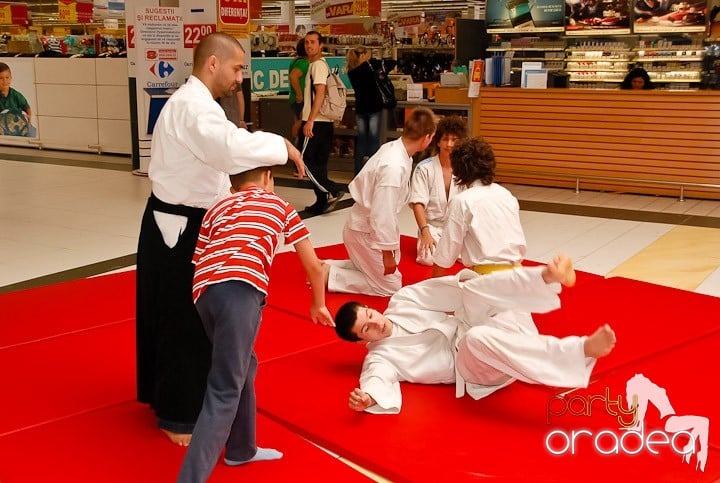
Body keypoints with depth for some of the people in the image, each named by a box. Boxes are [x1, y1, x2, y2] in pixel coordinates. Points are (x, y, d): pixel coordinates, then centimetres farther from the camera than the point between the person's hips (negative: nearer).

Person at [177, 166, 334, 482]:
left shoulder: (217, 208, 32)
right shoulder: (279, 205, 25)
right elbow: (314, 267, 27)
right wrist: (318, 304, 44)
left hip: (205, 290, 5)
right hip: (240, 289, -5)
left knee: (242, 367, 26)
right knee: (224, 392, -4)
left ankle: (241, 449, 39)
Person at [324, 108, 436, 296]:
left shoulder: (392, 147, -3)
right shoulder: (394, 167, -31)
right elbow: (382, 213, -28)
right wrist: (388, 252, -17)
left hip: (361, 224, 9)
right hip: (365, 231, -9)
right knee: (390, 286, 3)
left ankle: (326, 267, 21)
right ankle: (329, 276, 1)